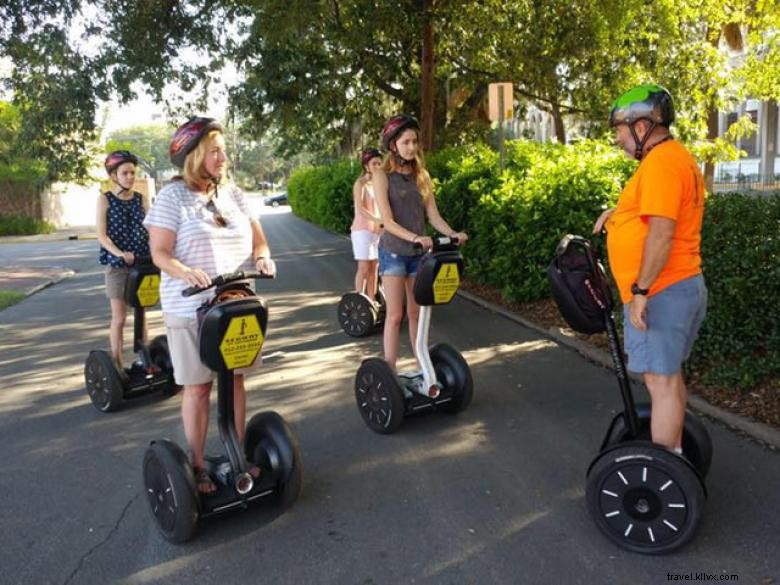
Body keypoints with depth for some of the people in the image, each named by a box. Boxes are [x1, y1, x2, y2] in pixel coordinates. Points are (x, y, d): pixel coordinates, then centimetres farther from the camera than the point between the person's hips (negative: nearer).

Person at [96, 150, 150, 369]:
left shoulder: (141, 199, 7)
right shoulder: (105, 199, -1)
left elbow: (150, 230, 5)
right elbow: (102, 235, -8)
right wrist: (119, 253, -25)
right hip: (117, 265, -3)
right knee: (119, 318, 0)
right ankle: (117, 366, 9)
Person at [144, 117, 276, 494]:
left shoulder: (233, 194, 9)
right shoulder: (173, 196, -6)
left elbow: (258, 239, 12)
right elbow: (160, 253, -10)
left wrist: (262, 258, -10)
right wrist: (186, 272, -29)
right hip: (191, 308, -4)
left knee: (235, 378, 10)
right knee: (198, 386, 3)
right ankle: (197, 466, 17)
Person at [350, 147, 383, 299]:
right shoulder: (360, 184, -7)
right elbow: (360, 208, -21)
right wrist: (379, 221, -34)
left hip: (377, 231, 6)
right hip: (362, 230, -6)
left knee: (374, 268, 8)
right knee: (364, 268, -7)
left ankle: (372, 301, 14)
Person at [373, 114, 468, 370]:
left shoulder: (421, 175, 7)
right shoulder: (382, 175, -7)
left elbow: (433, 215, 1)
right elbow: (388, 221, -16)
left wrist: (452, 233, -17)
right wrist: (415, 237, -31)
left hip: (418, 253, 4)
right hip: (393, 252, -4)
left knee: (417, 313, 10)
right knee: (395, 315, -4)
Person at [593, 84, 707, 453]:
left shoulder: (660, 162, -17)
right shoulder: (676, 157, 16)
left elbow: (661, 234, -24)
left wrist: (640, 292, -22)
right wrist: (619, 212, 18)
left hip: (661, 293, -10)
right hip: (681, 286, 10)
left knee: (660, 380, -4)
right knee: (668, 376, 18)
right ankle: (673, 453, 31)